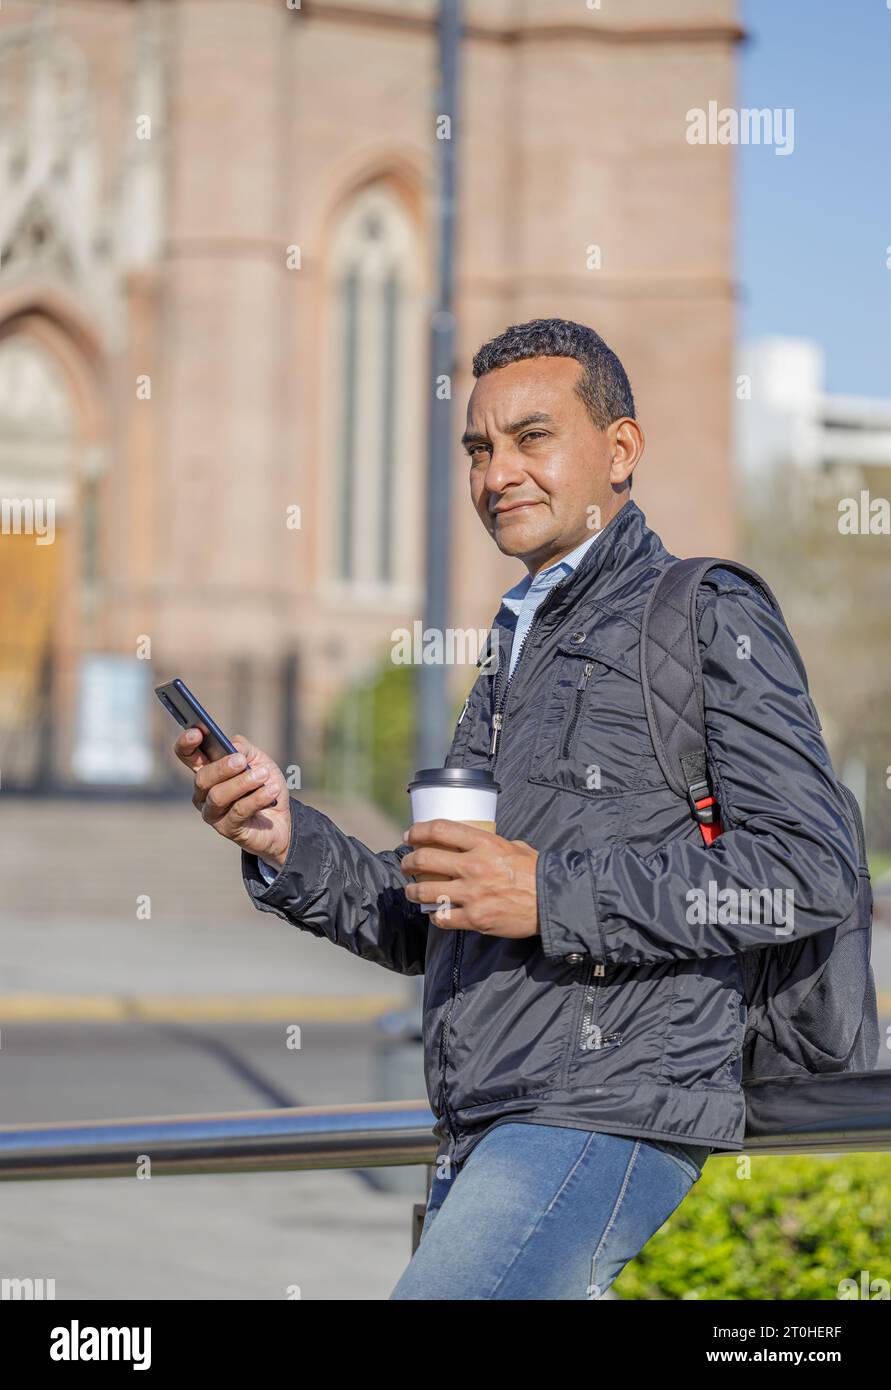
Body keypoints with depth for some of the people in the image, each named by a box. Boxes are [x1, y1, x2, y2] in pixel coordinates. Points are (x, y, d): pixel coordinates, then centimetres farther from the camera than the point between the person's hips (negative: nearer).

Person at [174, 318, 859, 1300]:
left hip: (609, 1112, -9)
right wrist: (287, 843, 5)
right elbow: (423, 929, 24)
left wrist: (553, 897, -17)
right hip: (482, 1138, 9)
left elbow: (810, 871, -13)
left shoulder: (708, 619, -1)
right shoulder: (517, 650, 25)